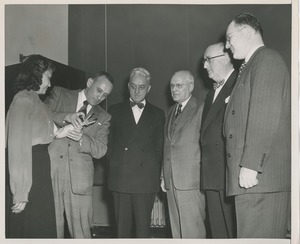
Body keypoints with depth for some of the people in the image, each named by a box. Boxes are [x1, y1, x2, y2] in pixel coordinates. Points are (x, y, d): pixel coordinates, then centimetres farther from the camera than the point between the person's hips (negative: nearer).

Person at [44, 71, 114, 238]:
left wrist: (81, 138, -14)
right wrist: (66, 117, -18)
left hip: (79, 180, 2)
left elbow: (100, 150, 6)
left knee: (81, 232, 0)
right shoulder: (59, 94, 11)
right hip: (49, 172, -1)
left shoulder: (103, 117, 15)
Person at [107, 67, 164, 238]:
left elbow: (159, 147, 9)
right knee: (122, 227, 4)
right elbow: (109, 143, 11)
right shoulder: (115, 111, 13)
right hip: (119, 179, 1)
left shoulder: (157, 114, 11)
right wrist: (115, 167, 1)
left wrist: (155, 176, 2)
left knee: (143, 228, -2)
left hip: (146, 180, -1)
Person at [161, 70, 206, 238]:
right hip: (171, 183, 7)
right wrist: (164, 176, 15)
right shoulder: (170, 112, 19)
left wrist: (204, 177, -11)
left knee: (192, 231, -6)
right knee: (176, 231, 10)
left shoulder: (201, 109, -4)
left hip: (191, 181, -7)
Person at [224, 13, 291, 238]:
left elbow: (267, 114, -15)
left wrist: (250, 164, -20)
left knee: (257, 235, -10)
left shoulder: (267, 59, -3)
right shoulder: (250, 66, 25)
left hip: (261, 175, -9)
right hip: (254, 176, 9)